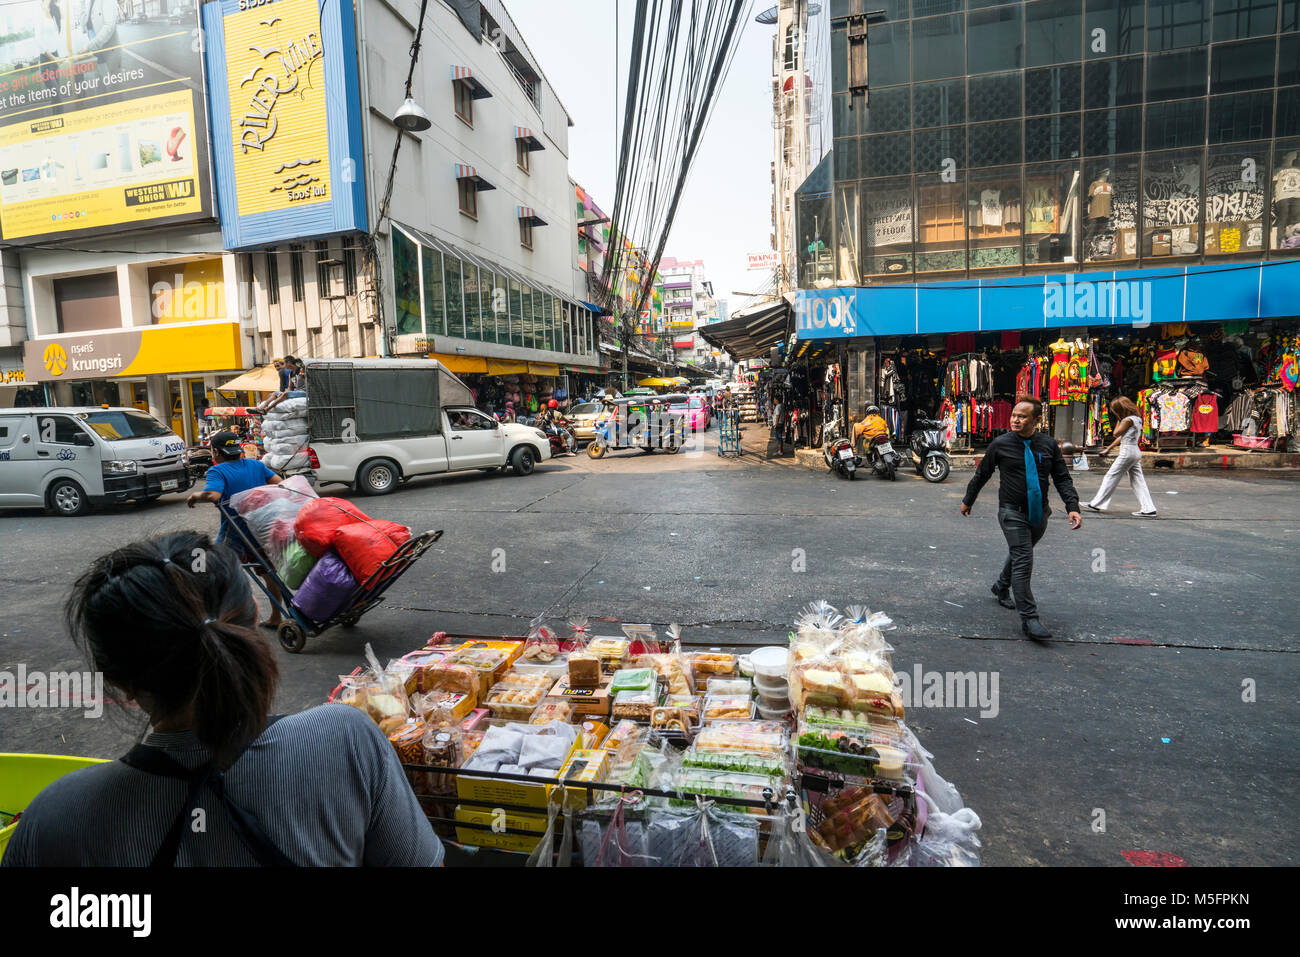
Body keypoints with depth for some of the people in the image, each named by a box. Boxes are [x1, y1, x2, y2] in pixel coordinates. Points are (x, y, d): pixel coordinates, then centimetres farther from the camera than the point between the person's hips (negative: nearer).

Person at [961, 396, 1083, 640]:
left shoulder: (1048, 445, 2)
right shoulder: (1001, 444, -6)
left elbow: (1062, 478, 4)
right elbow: (981, 475, 6)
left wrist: (1073, 507, -10)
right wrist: (968, 501, 14)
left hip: (1039, 514, 4)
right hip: (1012, 512, -4)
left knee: (1019, 554, 19)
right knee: (1023, 561, -12)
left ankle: (1001, 587, 47)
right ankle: (1029, 619, -10)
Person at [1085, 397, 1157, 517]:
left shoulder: (1128, 420, -13)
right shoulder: (1136, 419, 17)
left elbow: (1116, 433, -5)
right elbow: (1121, 437, 21)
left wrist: (1119, 420, 2)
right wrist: (1108, 448, 24)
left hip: (1127, 451, -9)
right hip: (1136, 452, 9)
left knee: (1111, 477, -2)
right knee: (1138, 482, 8)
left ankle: (1096, 504, 3)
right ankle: (1148, 509, 5)